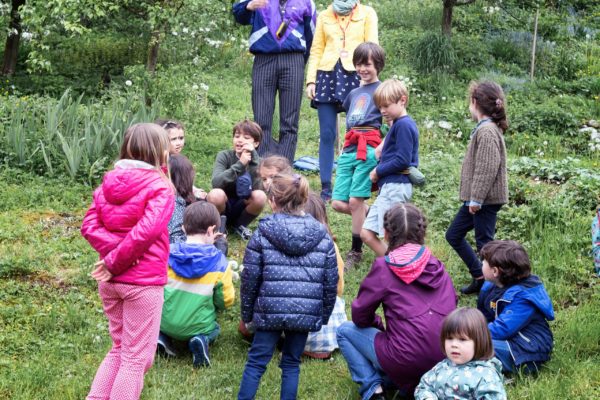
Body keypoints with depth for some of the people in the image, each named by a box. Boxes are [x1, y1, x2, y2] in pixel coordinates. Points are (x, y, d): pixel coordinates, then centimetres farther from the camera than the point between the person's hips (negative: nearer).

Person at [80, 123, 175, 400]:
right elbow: (146, 231, -24)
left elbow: (89, 226, -2)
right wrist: (115, 263, -16)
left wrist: (113, 252, -10)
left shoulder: (108, 183, 6)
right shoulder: (159, 187, -13)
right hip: (143, 281, -6)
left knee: (119, 348, 22)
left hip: (109, 282, 6)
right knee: (137, 357, 5)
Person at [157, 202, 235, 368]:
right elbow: (225, 301, -6)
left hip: (166, 322, 2)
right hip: (197, 326, -2)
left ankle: (161, 335, 5)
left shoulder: (168, 254, -10)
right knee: (214, 328, 31)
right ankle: (202, 340, -3)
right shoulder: (219, 263, -14)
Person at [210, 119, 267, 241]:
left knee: (260, 196, -28)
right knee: (216, 193, -34)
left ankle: (239, 224, 2)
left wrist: (252, 160, -30)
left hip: (241, 209, 2)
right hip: (223, 208, -2)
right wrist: (240, 164, -38)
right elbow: (216, 182, -31)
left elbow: (254, 188, -26)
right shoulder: (224, 156, -14)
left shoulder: (257, 160, -10)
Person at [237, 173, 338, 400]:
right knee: (292, 363, 14)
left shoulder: (263, 233, -3)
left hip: (270, 310, -2)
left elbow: (250, 278, -1)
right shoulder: (322, 236, 4)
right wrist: (324, 316, 17)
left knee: (256, 362, 8)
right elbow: (331, 283, 6)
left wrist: (246, 313, 11)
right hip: (307, 313, 2)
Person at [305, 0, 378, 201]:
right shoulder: (324, 16, 16)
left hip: (355, 74, -2)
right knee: (327, 134, -3)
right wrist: (311, 79, 3)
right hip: (327, 75, 2)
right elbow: (316, 50, 13)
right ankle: (326, 187, 0)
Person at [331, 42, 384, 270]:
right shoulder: (354, 93, 22)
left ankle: (356, 252, 6)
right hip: (349, 149, 7)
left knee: (355, 201, -8)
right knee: (338, 203, 0)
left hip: (369, 149, -7)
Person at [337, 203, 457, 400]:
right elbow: (452, 305, 16)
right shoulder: (438, 267, 6)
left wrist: (377, 323, 21)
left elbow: (360, 317, -1)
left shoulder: (383, 267, -7)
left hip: (406, 362, -6)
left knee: (345, 330, 15)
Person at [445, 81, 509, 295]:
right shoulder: (486, 128, 12)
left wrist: (476, 198, -23)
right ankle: (479, 277, 24)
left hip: (486, 199, -10)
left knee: (484, 243, -2)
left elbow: (488, 168, -25)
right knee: (453, 235, 16)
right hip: (476, 198, 10)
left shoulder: (487, 131, -19)